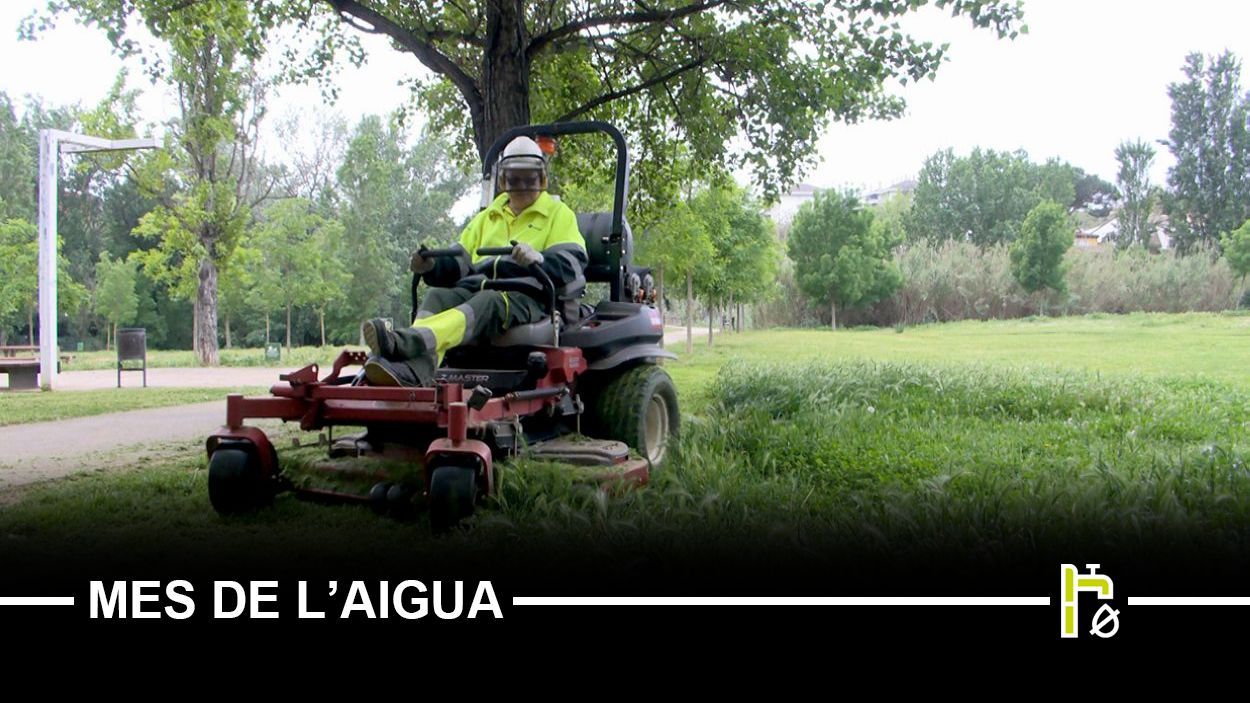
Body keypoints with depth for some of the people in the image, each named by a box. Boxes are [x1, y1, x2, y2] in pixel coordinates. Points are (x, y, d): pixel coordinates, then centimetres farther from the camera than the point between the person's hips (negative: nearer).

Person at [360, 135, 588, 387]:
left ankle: (411, 342, -64)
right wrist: (434, 266, 0)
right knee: (438, 296, -26)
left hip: (527, 294, -5)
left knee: (488, 303, -37)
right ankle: (413, 370, -54)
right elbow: (461, 262, 24)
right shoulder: (487, 217, 32)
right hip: (478, 286, 5)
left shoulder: (559, 214, 16)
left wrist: (539, 260, -25)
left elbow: (572, 264, -2)